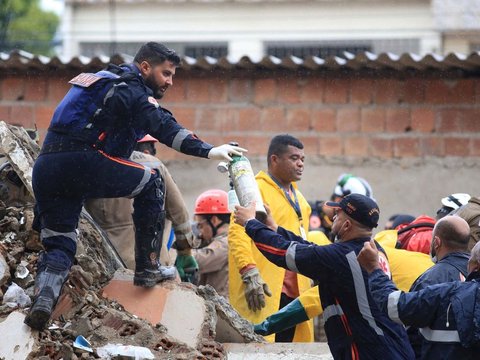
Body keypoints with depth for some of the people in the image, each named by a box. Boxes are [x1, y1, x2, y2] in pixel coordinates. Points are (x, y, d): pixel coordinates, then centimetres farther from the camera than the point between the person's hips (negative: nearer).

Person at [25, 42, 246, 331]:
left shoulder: (105, 81, 29)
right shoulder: (132, 91, 0)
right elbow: (164, 127, -15)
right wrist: (207, 151, -23)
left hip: (45, 168, 8)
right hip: (82, 163, -8)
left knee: (59, 246, 12)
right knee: (151, 182, 12)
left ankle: (44, 294, -18)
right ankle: (148, 268, 14)